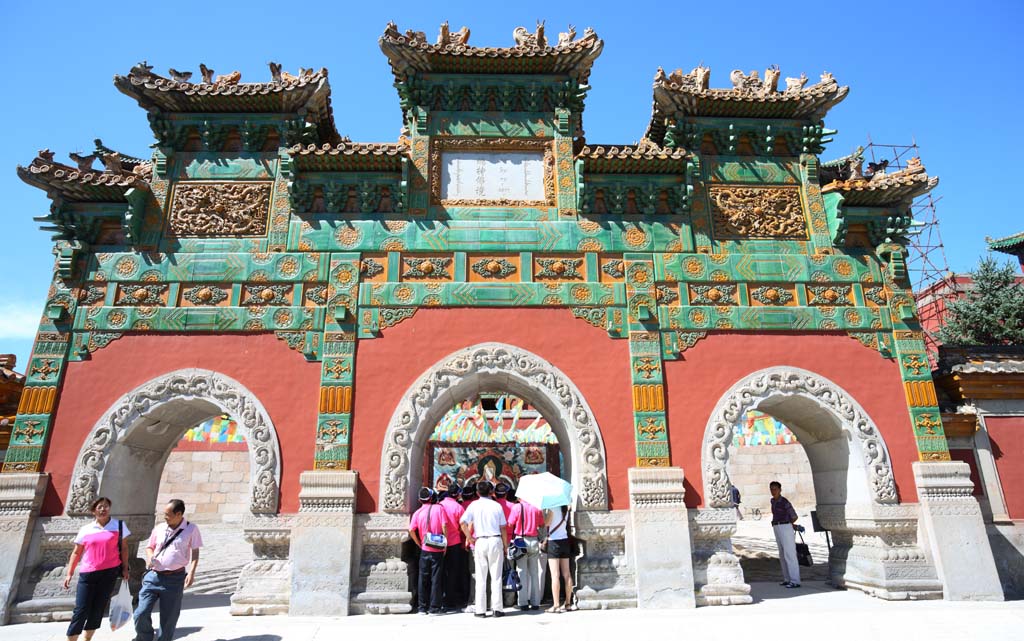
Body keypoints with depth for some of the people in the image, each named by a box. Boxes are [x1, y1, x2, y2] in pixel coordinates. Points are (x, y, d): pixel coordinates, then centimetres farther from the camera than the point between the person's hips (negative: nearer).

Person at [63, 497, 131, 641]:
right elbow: (76, 553, 11)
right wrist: (69, 573, 4)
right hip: (87, 574, 0)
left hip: (109, 573, 0)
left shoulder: (119, 525, 3)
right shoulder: (85, 529, 5)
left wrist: (125, 568, 1)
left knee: (98, 609, 8)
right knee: (81, 610, -2)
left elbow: (124, 548, 6)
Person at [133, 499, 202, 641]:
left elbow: (195, 552, -1)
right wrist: (149, 556, -5)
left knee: (169, 618, 7)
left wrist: (191, 572, -12)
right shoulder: (159, 528, 4)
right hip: (153, 576, 3)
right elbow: (150, 547, 17)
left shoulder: (191, 529, -4)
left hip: (174, 578, -3)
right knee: (141, 613, -3)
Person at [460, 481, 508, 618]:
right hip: (495, 541, 0)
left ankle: (480, 610, 8)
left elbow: (463, 522, -11)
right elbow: (503, 528, 4)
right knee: (496, 577, 6)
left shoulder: (474, 505, 1)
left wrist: (469, 538, -1)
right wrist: (505, 545, 12)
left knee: (481, 577, 6)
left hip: (480, 541, 0)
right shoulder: (497, 505, 3)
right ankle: (497, 608, 7)